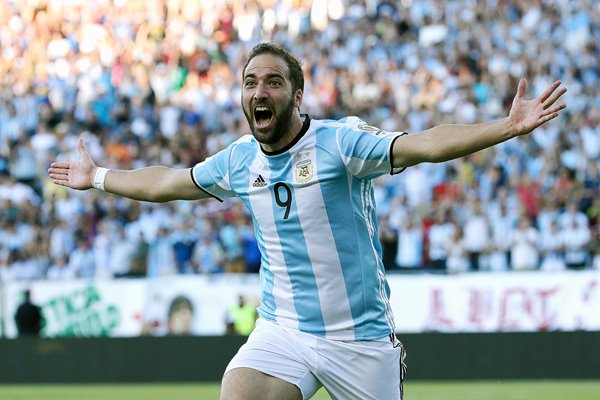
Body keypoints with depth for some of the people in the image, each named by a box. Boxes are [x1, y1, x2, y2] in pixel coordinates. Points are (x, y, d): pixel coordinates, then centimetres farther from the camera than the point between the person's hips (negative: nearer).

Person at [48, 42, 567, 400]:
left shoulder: (340, 142, -13)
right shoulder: (238, 160, 4)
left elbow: (426, 145, -25)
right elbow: (166, 182, 22)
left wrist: (508, 127, -39)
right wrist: (97, 178, 34)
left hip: (360, 336, -4)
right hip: (282, 334, 4)